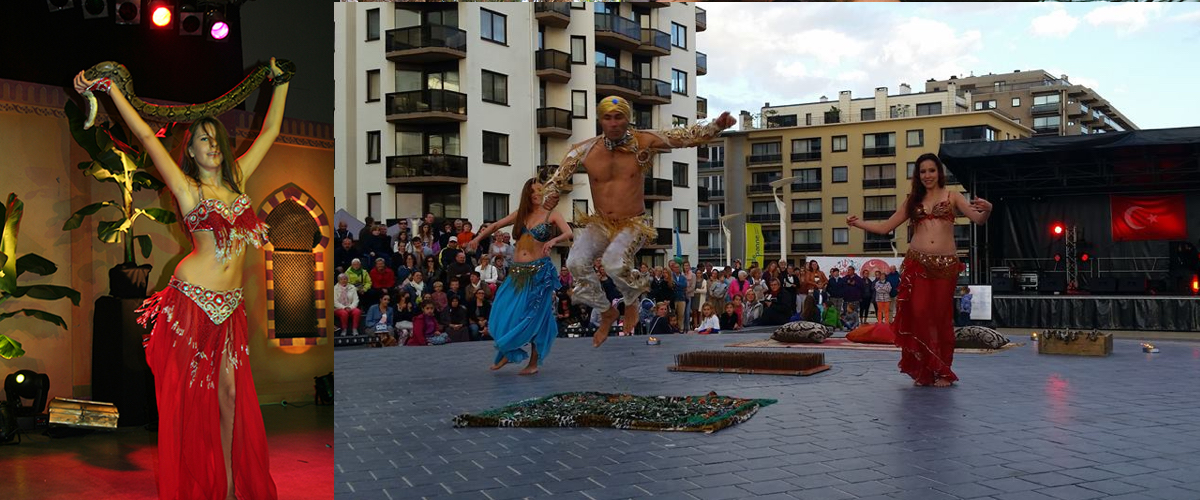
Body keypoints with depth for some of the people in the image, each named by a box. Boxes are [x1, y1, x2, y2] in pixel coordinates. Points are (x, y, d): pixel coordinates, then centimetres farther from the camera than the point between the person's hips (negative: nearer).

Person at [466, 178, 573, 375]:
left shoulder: (552, 215, 1)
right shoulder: (520, 214, 13)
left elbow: (569, 234, -14)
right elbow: (495, 226, 21)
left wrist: (553, 240, -33)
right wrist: (478, 238, 9)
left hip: (539, 271, -4)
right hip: (517, 271, 4)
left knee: (535, 317, -1)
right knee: (504, 313, 0)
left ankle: (533, 363, 9)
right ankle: (508, 353, 22)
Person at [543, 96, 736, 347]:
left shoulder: (643, 142, -10)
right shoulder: (585, 150, -6)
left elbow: (687, 136, -9)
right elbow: (556, 178, 5)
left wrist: (716, 126, -22)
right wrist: (550, 195, -15)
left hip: (633, 224, -3)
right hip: (600, 223, 3)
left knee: (615, 263, -31)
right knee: (576, 263, -21)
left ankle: (632, 300, 5)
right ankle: (606, 312, 5)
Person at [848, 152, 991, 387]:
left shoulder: (952, 196, 8)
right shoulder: (913, 201, 14)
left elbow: (978, 219, -5)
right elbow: (885, 227, 15)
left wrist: (987, 209, -28)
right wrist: (857, 223, 2)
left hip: (945, 265, -1)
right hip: (917, 264, 1)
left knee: (941, 316, 2)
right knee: (918, 314, -6)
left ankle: (942, 372, 12)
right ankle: (923, 371, 5)